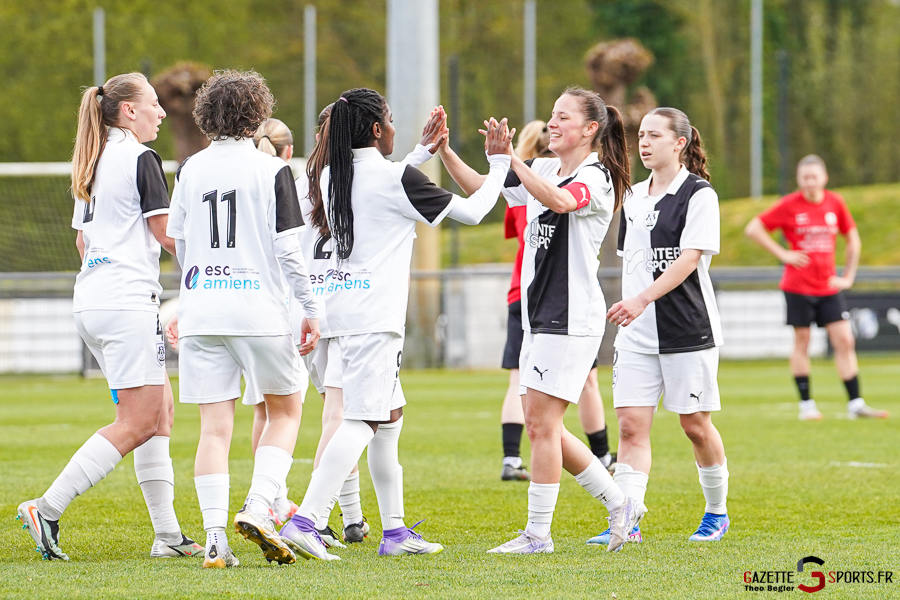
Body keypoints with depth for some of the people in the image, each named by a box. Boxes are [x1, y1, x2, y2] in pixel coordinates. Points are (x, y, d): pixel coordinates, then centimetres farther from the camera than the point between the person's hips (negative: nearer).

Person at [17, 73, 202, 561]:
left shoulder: (93, 164, 17)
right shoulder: (140, 160, -9)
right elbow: (166, 234, -10)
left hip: (91, 300, 10)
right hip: (127, 303, -10)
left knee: (161, 411, 12)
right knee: (136, 424, -8)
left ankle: (167, 534, 9)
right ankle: (47, 509, -15)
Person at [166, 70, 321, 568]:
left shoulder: (190, 170, 8)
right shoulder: (271, 171, -4)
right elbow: (288, 249, -7)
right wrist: (310, 311, 1)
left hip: (200, 315, 3)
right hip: (259, 310, -3)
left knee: (214, 425, 3)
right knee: (285, 410, 14)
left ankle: (216, 540, -5)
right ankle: (257, 509, -4)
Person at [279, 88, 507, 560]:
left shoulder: (333, 176, 10)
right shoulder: (395, 178, -11)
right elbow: (471, 211, -3)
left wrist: (426, 149, 35)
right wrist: (499, 163, 11)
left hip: (343, 305, 9)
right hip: (373, 315, -9)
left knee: (390, 415, 17)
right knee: (361, 422, -12)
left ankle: (394, 530, 19)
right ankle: (304, 520, -24)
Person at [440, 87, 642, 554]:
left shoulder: (596, 178, -10)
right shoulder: (543, 170, 14)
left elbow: (558, 200, -32)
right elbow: (478, 187, 14)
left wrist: (511, 157, -36)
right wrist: (444, 151, -1)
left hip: (572, 317, -9)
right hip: (539, 314, 9)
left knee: (541, 422, -8)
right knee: (541, 426, 10)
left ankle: (538, 533, -2)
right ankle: (619, 505, 20)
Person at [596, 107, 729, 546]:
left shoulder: (698, 194, -8)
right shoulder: (634, 197, 12)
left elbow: (689, 258, -18)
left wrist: (641, 300, -28)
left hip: (688, 329, -5)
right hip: (636, 332, 5)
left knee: (695, 425, 5)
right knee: (631, 424, -7)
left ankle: (717, 511, 24)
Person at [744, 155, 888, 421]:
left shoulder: (835, 203, 4)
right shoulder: (789, 205, -6)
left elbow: (853, 240, 16)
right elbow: (753, 229, -4)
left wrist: (848, 277, 8)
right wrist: (783, 254, -9)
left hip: (829, 286, 3)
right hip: (798, 286, -3)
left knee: (845, 341, -3)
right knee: (802, 342, 2)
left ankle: (855, 404, 0)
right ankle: (806, 405, 10)